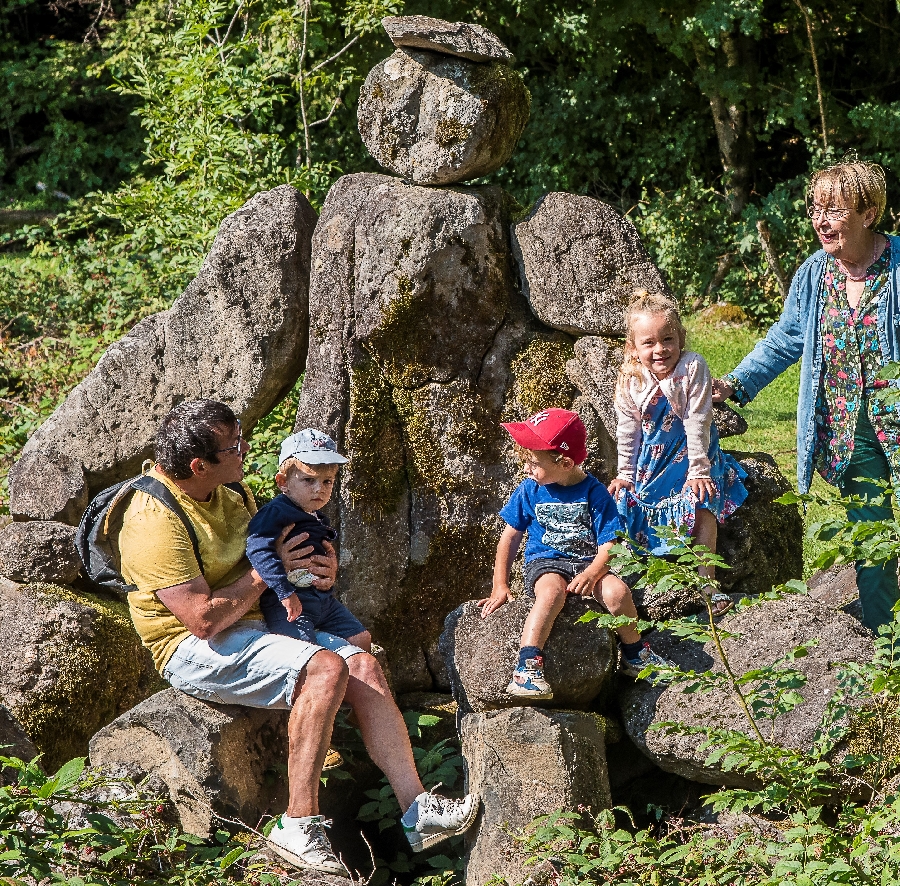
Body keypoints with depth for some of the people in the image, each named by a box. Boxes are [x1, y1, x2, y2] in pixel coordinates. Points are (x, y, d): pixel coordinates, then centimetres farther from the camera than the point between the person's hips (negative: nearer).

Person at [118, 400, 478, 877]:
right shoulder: (156, 519, -21)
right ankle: (298, 826, -25)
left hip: (257, 624, 9)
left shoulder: (228, 492, 8)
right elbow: (203, 618, -26)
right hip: (195, 649, -9)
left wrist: (321, 571, 2)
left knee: (364, 665, -8)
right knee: (325, 668, -28)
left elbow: (262, 545, 25)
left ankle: (417, 811, -10)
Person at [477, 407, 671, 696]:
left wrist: (592, 573, -26)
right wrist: (500, 586, 5)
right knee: (552, 591, -37)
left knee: (617, 591, -29)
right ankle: (527, 668, -43)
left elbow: (609, 544, -7)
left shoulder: (594, 492, -3)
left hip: (588, 562, 1)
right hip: (545, 563, 0)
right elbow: (511, 536, 11)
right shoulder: (529, 491, 3)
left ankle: (635, 655, -1)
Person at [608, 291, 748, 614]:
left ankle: (707, 582, -14)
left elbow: (697, 422, -20)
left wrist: (699, 469, -19)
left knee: (701, 504, -18)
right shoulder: (630, 380, -12)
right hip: (651, 455, 4)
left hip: (690, 452, -4)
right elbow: (627, 430, 0)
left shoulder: (693, 368, -23)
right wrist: (625, 472, 2)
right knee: (626, 500, -2)